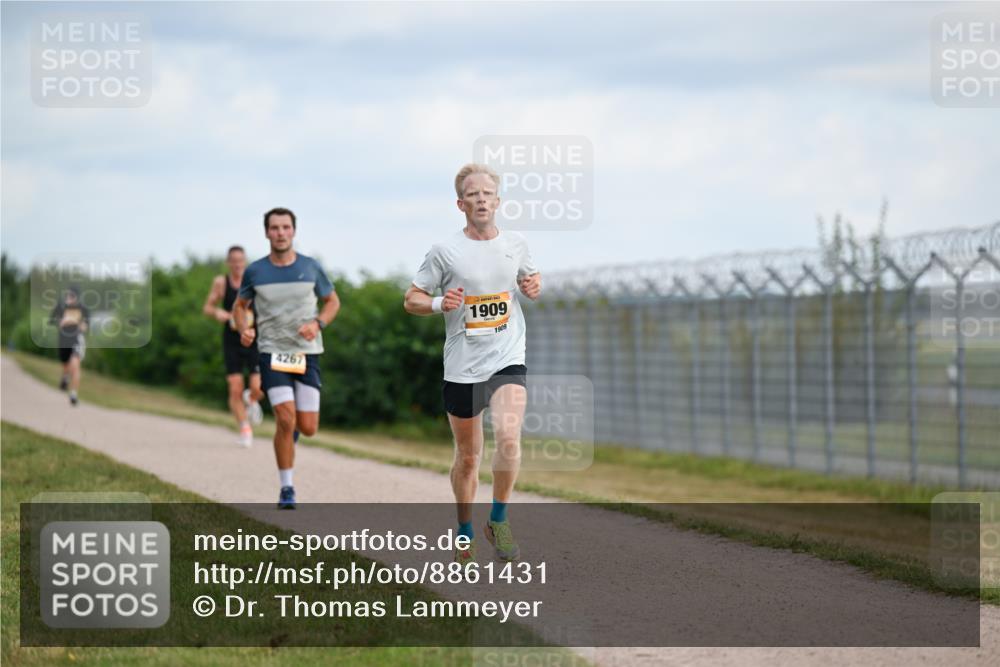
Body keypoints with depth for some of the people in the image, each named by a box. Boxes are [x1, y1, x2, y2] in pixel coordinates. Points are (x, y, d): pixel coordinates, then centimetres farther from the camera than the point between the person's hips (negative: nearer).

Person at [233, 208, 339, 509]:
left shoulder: (310, 267, 1)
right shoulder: (255, 271, 1)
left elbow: (332, 301, 12)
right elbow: (240, 306, 15)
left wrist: (318, 323, -8)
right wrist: (244, 328, -7)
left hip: (307, 353, 1)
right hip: (272, 352, -1)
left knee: (307, 427, -2)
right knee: (285, 420, -16)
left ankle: (292, 428, 38)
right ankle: (286, 489, -2)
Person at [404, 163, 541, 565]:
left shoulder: (515, 244, 5)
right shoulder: (445, 252, -4)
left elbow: (530, 277, 24)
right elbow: (411, 300, 2)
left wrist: (534, 286, 0)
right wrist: (439, 303, -18)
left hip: (508, 360, 1)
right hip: (462, 367, -1)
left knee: (508, 438, -24)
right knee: (468, 457, 9)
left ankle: (498, 520, -4)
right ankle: (465, 534, 30)